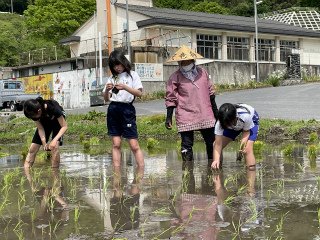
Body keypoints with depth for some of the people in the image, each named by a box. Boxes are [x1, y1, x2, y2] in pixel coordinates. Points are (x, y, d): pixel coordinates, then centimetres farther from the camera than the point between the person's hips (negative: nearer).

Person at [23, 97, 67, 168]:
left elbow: (64, 126, -32)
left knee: (54, 146, -24)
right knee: (33, 148, -5)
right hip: (44, 122, 4)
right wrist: (44, 142, -31)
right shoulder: (33, 112, -28)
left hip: (57, 120, -4)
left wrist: (55, 140, -42)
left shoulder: (52, 108, -40)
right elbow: (40, 128, -16)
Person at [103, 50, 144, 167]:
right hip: (113, 109, 4)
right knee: (116, 144, 3)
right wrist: (107, 90, -9)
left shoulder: (132, 75, 5)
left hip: (127, 109, -3)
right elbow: (106, 99, 12)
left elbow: (139, 93, -6)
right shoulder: (112, 78, 14)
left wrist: (125, 87, -20)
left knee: (134, 145, -7)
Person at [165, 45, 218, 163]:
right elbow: (170, 98, 0)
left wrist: (215, 109, 20)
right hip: (186, 117, -4)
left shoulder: (202, 72, 8)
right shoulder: (175, 77, -3)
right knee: (187, 145, 0)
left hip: (206, 115, 4)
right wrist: (169, 117, -4)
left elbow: (210, 91, 18)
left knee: (211, 142, 11)